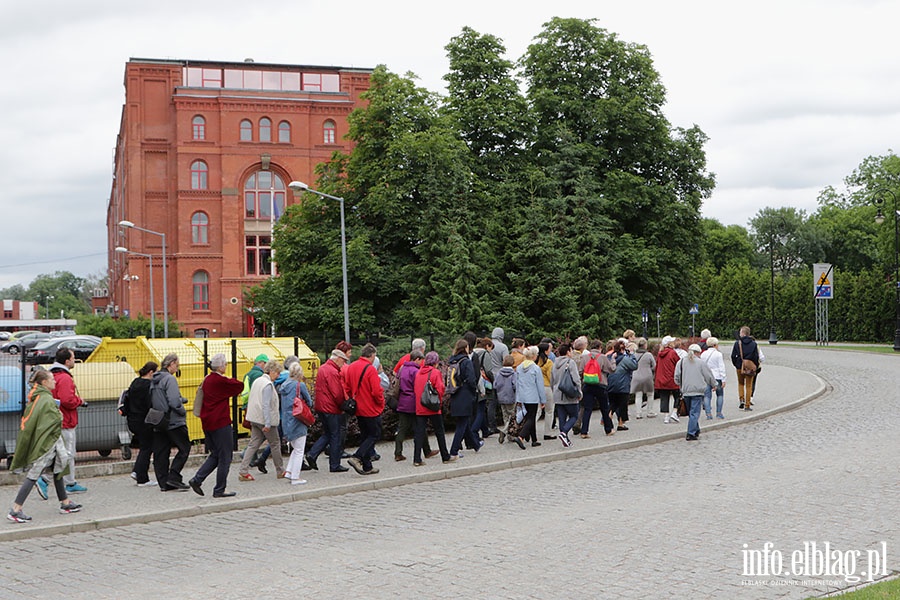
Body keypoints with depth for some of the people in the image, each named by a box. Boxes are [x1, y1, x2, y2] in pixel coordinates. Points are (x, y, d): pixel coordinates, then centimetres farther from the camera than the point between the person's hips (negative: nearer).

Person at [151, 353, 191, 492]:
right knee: (184, 448, 2)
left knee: (160, 453, 9)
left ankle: (164, 483, 10)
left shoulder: (153, 380, 13)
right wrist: (183, 412, -6)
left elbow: (151, 402, 17)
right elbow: (174, 401, -22)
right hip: (173, 422, -8)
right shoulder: (170, 379, -13)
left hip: (158, 424, 8)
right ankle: (173, 477, -4)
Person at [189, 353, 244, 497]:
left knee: (215, 455, 18)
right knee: (225, 458, 2)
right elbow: (240, 386, -9)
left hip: (207, 423, 9)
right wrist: (231, 380, 9)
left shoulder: (207, 380, 10)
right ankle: (219, 490, 6)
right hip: (221, 423, -9)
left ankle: (197, 480, 7)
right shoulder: (221, 381, -16)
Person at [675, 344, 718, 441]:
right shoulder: (701, 362, -2)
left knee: (691, 412, 18)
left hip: (685, 391, 4)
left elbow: (677, 377, 5)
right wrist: (714, 384, 23)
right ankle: (691, 434, -11)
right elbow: (709, 376, 5)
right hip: (697, 391, -4)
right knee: (694, 413, -4)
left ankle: (696, 430, 27)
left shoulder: (681, 362, 7)